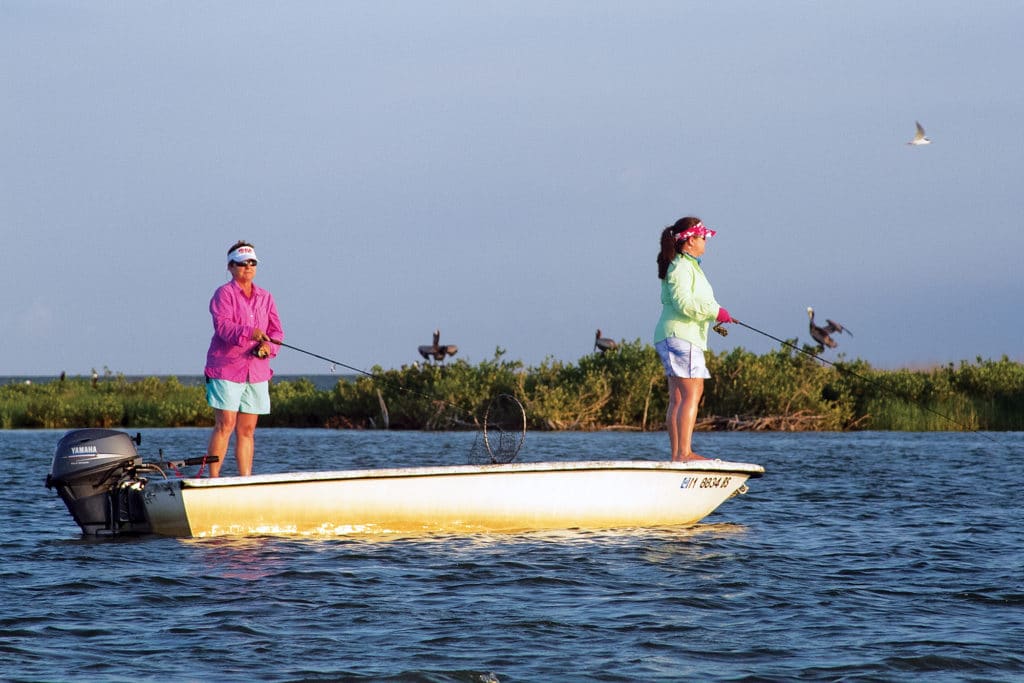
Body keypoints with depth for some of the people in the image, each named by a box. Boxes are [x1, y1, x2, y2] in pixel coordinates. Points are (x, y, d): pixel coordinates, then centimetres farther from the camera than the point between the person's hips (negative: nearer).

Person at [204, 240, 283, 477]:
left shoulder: (265, 297, 16)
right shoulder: (224, 294, -2)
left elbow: (277, 331, 13)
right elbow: (223, 326, -17)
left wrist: (268, 346, -9)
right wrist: (249, 333, -33)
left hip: (256, 371, 5)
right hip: (226, 369, -5)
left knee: (247, 429, 6)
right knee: (225, 424, -12)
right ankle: (213, 479, -9)